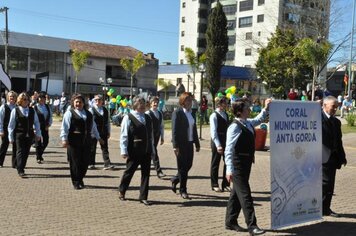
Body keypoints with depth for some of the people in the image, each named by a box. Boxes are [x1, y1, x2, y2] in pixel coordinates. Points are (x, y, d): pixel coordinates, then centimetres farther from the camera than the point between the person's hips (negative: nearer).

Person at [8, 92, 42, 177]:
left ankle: (21, 168, 21)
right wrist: (11, 137, -1)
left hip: (29, 135, 3)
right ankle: (20, 171, -2)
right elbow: (11, 125, 0)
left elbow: (36, 122, 12)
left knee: (26, 152, 7)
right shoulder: (15, 111, -2)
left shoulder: (32, 111, 7)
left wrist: (38, 134, 7)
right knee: (20, 152, -5)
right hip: (19, 135, -3)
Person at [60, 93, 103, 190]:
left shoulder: (88, 114, 16)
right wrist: (64, 139, -15)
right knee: (75, 162, 0)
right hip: (74, 142, -5)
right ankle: (76, 182, 12)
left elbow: (93, 126, 24)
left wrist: (98, 137, 27)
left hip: (86, 141, 5)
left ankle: (80, 179, 25)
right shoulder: (69, 113, 0)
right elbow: (64, 127, -6)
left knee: (85, 162, 5)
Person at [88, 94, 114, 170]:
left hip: (103, 132, 3)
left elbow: (108, 122, 14)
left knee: (105, 148, 1)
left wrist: (108, 132, 10)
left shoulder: (105, 110, 9)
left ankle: (107, 164, 0)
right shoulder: (91, 110, -4)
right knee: (92, 148, 6)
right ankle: (91, 164, 18)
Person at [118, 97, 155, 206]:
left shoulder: (147, 118, 12)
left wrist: (152, 150, 14)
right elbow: (124, 135, -9)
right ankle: (121, 191, 30)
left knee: (146, 173, 5)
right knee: (129, 171, 9)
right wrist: (124, 151, -13)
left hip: (146, 151, 5)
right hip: (134, 151, -5)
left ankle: (143, 197, 12)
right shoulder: (128, 118, -6)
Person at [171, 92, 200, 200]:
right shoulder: (177, 112, -10)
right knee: (182, 167, 0)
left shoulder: (191, 113, 11)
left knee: (188, 165, 10)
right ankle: (183, 191, 11)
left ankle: (175, 180, 34)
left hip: (189, 143, 7)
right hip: (181, 143, -7)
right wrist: (175, 145, -18)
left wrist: (197, 143, 13)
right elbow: (174, 130, -13)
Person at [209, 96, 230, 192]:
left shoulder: (226, 115, 9)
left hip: (226, 141, 6)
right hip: (217, 142, -6)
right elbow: (213, 132, -17)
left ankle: (226, 184, 19)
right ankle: (215, 185, 17)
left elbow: (228, 129, 12)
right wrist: (218, 145, -23)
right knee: (215, 164, 6)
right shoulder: (214, 116, -11)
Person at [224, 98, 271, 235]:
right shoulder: (235, 127, -17)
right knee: (245, 194, -8)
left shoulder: (248, 123, 9)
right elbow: (229, 150, -21)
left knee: (237, 193, 15)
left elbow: (258, 120, 35)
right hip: (237, 164, -9)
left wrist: (266, 108, 23)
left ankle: (230, 222, 26)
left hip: (246, 162, 9)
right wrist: (229, 169, -26)